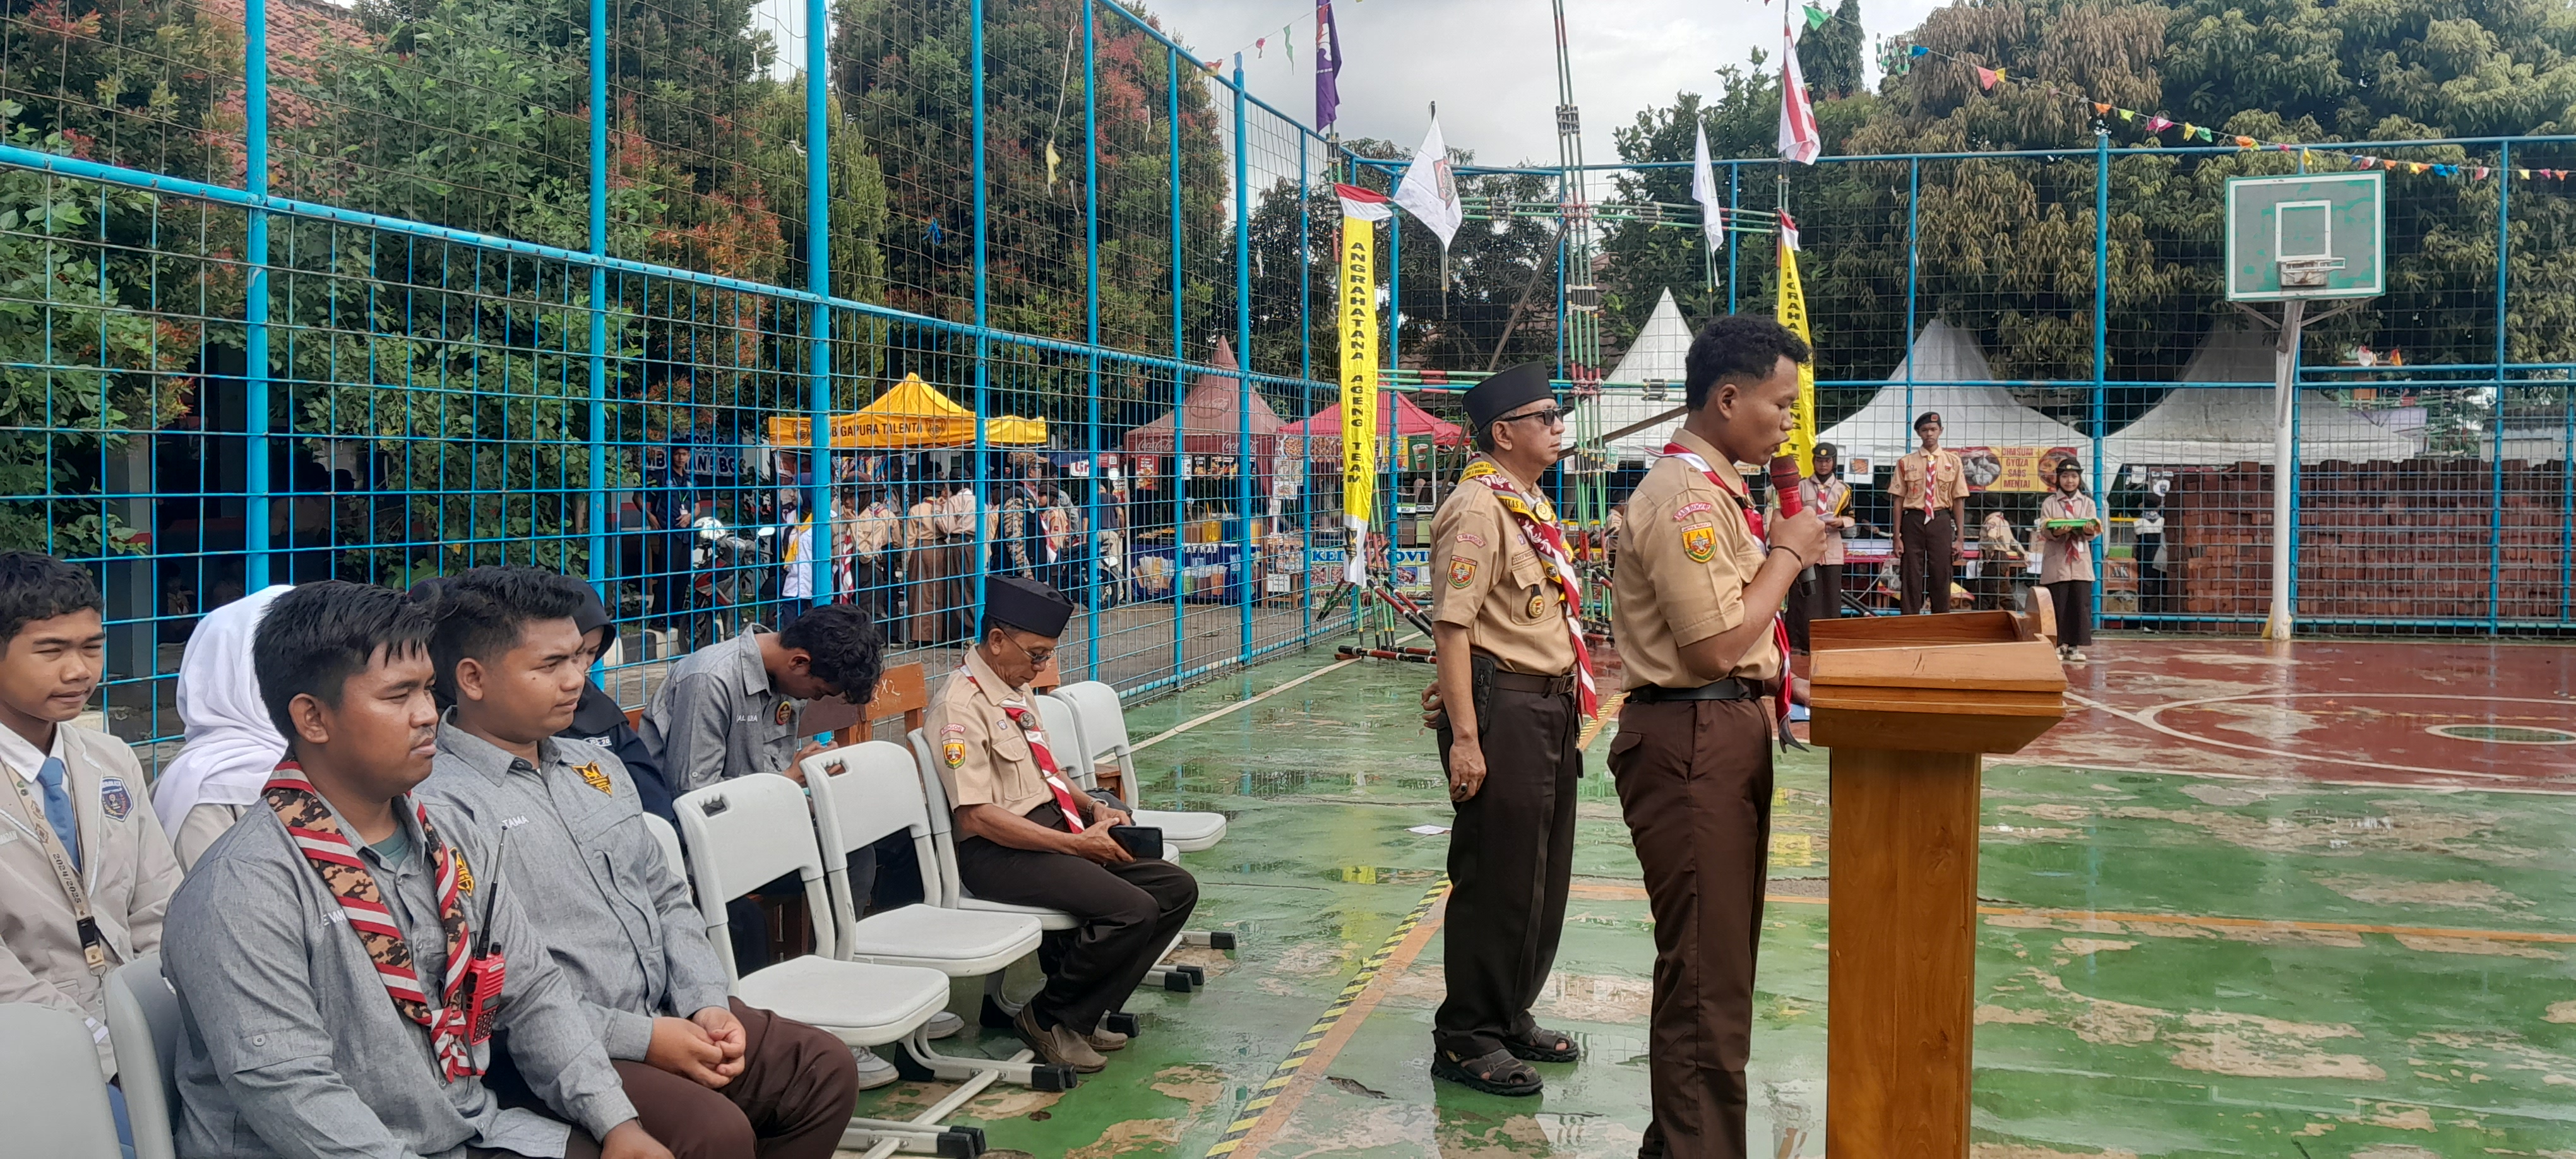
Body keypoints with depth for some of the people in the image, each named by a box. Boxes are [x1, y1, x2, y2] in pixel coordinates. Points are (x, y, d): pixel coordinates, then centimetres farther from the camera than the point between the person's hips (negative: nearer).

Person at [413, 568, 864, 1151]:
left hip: (667, 1014, 8)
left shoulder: (594, 764, 14)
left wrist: (707, 1003, 1)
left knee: (827, 1069, 0)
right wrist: (639, 1038, -19)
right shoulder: (439, 806, -14)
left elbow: (667, 897, 18)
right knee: (717, 1132, -27)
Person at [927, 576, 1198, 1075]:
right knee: (1133, 911, -26)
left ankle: (1082, 1013, 2)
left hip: (1055, 829, 10)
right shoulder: (961, 705, -15)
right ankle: (1048, 1018, -5)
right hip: (999, 853, -10)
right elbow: (977, 815, -21)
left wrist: (1093, 808, 5)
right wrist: (1076, 844, -20)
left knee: (1177, 888, -3)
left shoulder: (1019, 691, 15)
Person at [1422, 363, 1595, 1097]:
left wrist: (1570, 703, 19)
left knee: (1544, 876, 16)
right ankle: (1465, 1038, 11)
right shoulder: (1479, 508, -14)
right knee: (1498, 878, -2)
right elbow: (1452, 626, -20)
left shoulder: (1532, 507, 15)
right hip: (1504, 708, -10)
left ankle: (1510, 1017, 31)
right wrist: (1464, 738, -24)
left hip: (1551, 708, 10)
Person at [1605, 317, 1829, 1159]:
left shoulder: (1716, 489, 15)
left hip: (1728, 733, 11)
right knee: (1707, 972, -5)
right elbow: (1716, 647, -22)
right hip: (1694, 739, -11)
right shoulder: (1683, 498, -17)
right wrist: (1787, 554, -12)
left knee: (1713, 961, 19)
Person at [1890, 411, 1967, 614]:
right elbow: (1899, 501, 3)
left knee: (1941, 578, 5)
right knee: (1911, 578, 2)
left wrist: (1960, 538, -1)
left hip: (1941, 522, 0)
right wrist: (1897, 537, -2)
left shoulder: (1952, 461, 4)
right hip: (1913, 521, 0)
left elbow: (1959, 502, 3)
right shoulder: (1906, 463, 3)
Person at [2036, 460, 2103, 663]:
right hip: (2056, 562, -2)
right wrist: (2056, 532, -26)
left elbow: (2093, 533, 1)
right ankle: (2058, 644, 6)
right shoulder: (2049, 503, 6)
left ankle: (2075, 646, 4)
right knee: (2057, 605, -2)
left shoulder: (2087, 503, 11)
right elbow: (2044, 530, -5)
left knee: (2081, 604, -2)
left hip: (2080, 563, 2)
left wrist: (2089, 530, -23)